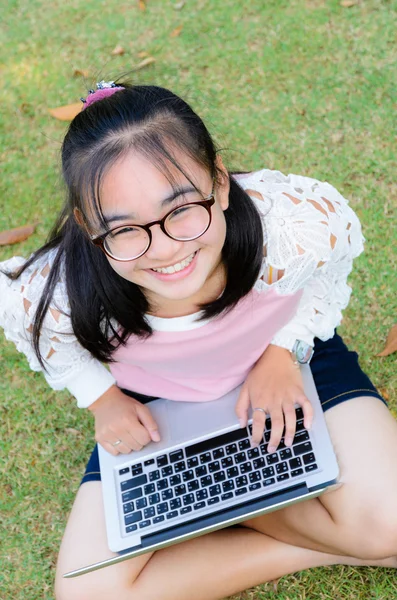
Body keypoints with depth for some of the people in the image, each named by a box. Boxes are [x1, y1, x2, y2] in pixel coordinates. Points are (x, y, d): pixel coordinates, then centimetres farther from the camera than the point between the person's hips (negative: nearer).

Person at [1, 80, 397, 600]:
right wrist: (102, 396, -11)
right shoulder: (56, 294, -32)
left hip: (291, 354, 0)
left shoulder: (303, 226, -34)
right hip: (157, 404, 2)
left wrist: (283, 351, -17)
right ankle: (333, 548, -2)